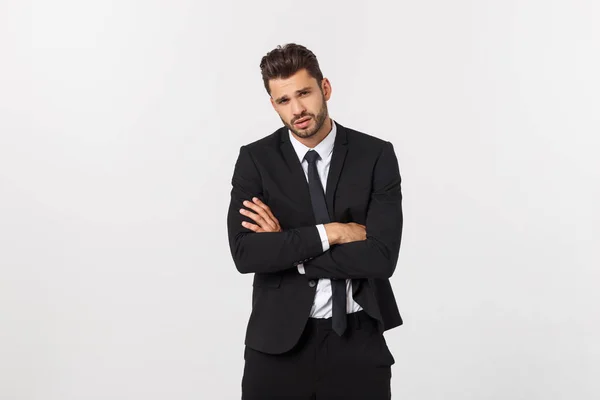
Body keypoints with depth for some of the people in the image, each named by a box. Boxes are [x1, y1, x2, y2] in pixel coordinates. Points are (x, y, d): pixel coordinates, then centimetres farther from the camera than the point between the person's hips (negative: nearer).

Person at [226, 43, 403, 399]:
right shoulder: (255, 159, -3)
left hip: (358, 342, 0)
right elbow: (245, 254, -15)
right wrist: (330, 232, -17)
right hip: (278, 342, 1)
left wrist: (286, 248, -13)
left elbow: (382, 257, -14)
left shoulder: (377, 156, -5)